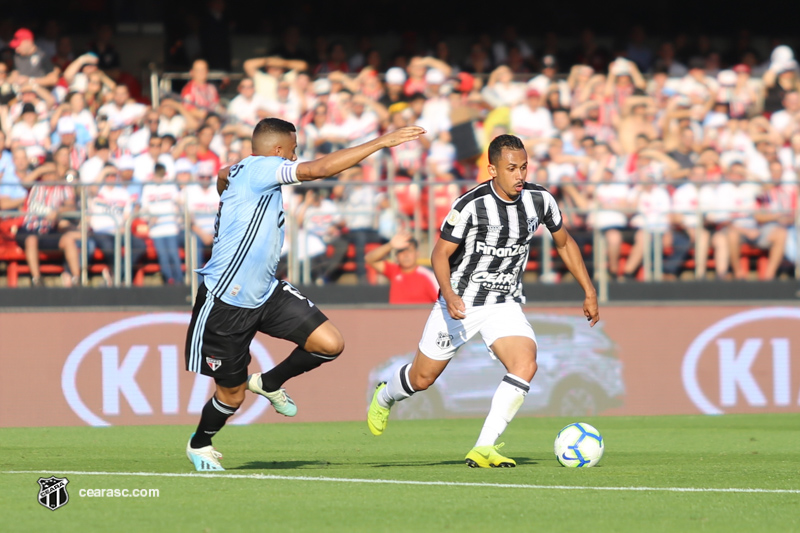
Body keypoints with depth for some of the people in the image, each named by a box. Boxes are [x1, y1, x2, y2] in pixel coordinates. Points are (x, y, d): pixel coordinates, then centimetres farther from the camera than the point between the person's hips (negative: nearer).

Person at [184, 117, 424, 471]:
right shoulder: (257, 168, -18)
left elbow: (223, 174, 36)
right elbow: (319, 169, -29)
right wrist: (381, 143, -28)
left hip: (265, 293, 9)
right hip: (226, 304, -9)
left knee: (330, 344, -9)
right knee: (232, 394, 4)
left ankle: (269, 383, 16)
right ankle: (199, 444, 34)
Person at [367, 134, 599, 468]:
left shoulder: (540, 200, -7)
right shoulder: (472, 206, -21)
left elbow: (565, 243, 10)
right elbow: (440, 254, -14)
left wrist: (590, 293, 9)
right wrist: (449, 295, -32)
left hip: (505, 304, 3)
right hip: (460, 301, -3)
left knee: (525, 365, -24)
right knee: (422, 378, 9)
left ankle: (484, 448, -22)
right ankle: (384, 397, 46)